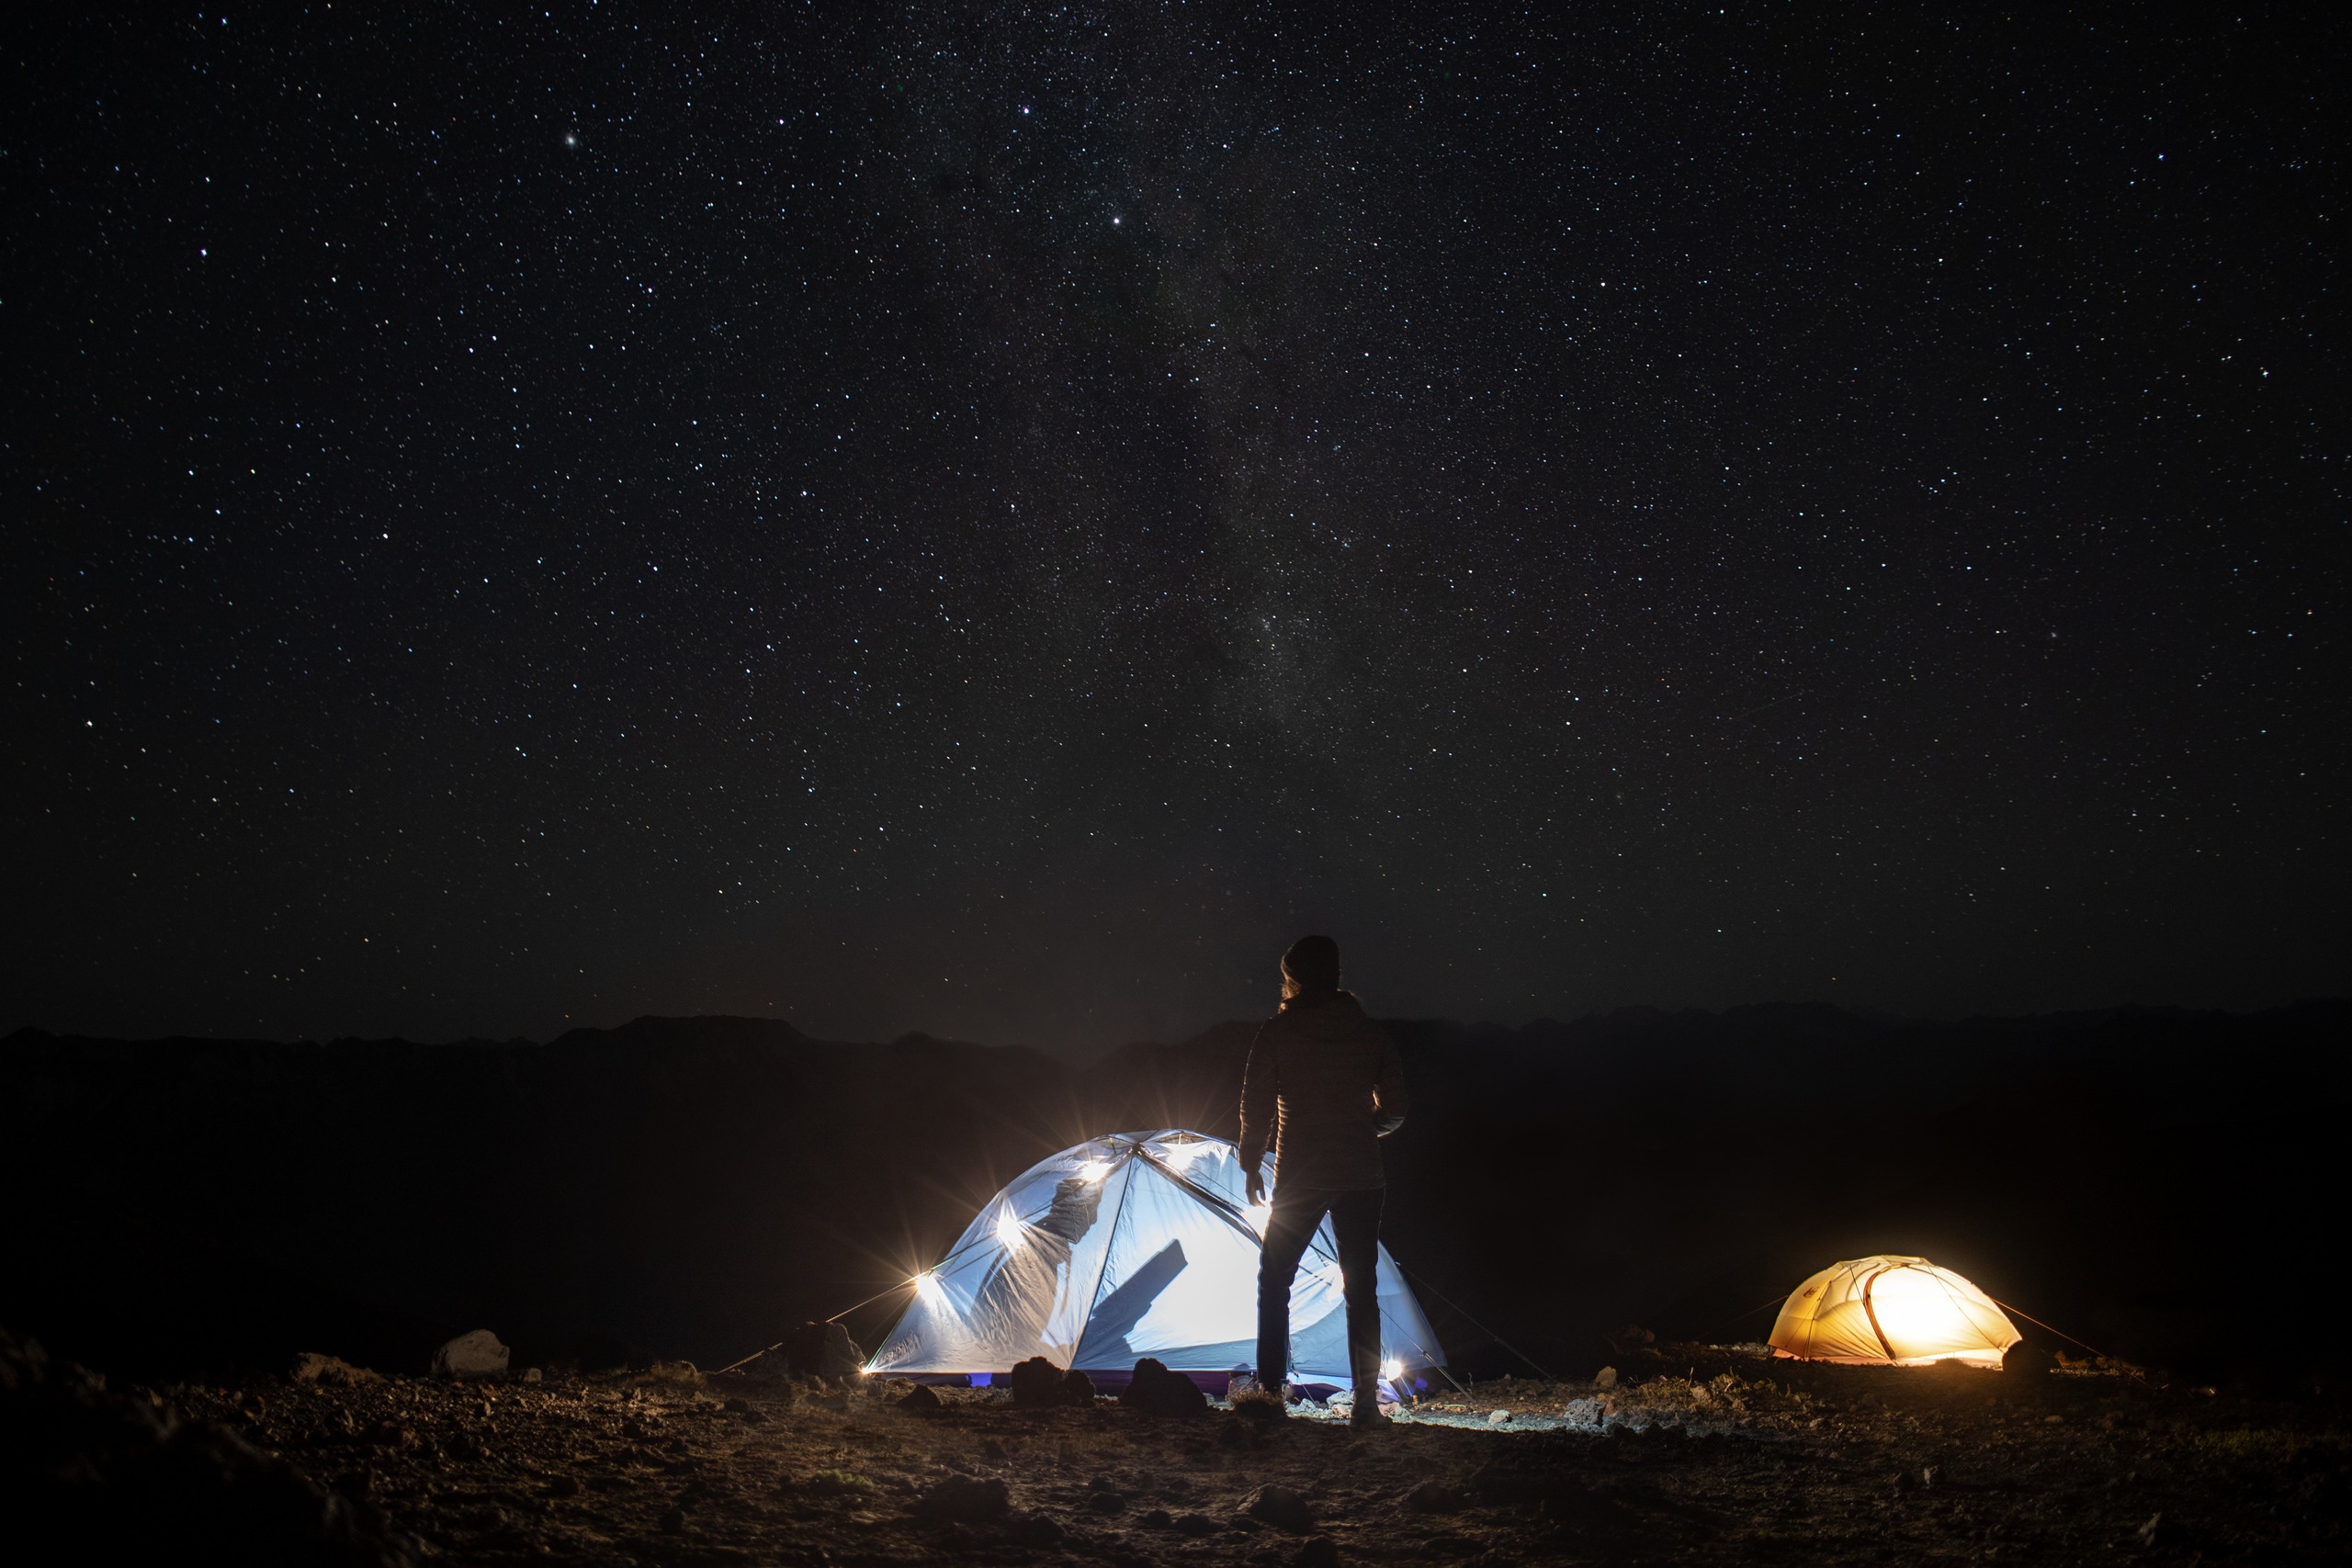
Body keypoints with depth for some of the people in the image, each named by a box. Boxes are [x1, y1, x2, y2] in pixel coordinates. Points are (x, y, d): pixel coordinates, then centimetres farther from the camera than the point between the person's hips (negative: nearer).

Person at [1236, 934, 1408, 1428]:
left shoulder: (1276, 1034, -5)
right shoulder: (1369, 1034, 5)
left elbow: (1256, 1108, -5)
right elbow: (1394, 1108, 7)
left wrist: (1251, 1165, 8)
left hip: (1298, 1179, -3)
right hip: (1362, 1178, 3)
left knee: (1274, 1283, 11)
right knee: (1361, 1288, 8)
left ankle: (1270, 1389, 5)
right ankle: (1366, 1400, 4)